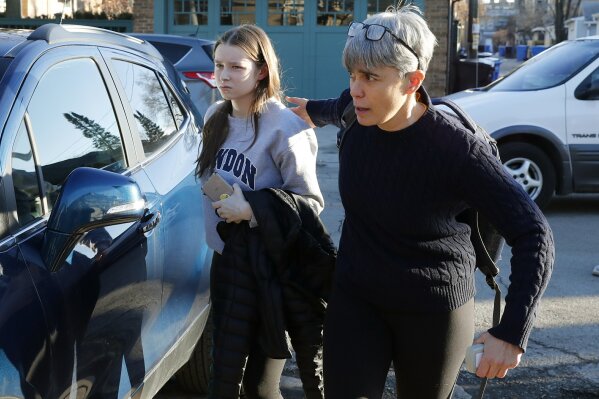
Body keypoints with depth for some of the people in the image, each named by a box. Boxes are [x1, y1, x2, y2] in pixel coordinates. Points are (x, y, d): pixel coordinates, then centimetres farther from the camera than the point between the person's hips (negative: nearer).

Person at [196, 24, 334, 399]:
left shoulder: (283, 126, -16)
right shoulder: (217, 117, 7)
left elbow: (311, 201, -15)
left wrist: (251, 209, -23)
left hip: (271, 263, -7)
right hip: (228, 256, 7)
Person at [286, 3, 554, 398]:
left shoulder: (457, 150, -27)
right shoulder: (359, 112, -11)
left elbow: (534, 234, -24)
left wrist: (512, 333, -29)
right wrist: (316, 111, 38)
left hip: (435, 310, -4)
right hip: (355, 299, 4)